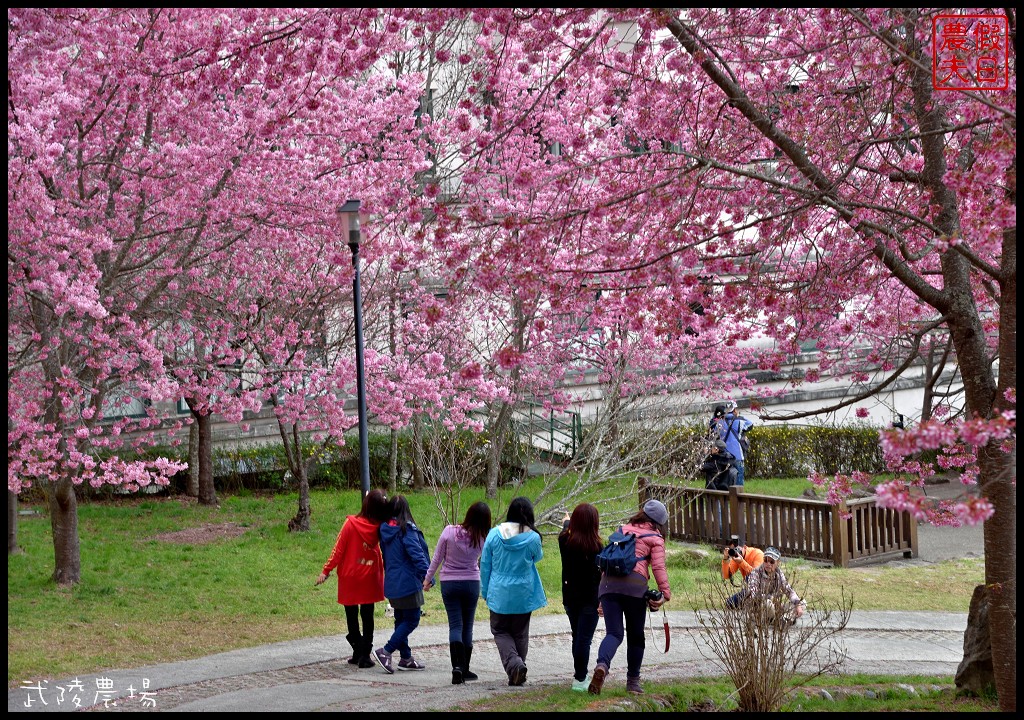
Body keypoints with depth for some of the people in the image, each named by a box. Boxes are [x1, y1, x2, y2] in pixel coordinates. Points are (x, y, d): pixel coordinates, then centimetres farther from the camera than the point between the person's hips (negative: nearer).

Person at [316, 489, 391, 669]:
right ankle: (365, 655, 5)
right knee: (368, 617, 9)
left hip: (350, 579, -1)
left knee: (352, 617, 12)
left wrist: (326, 570, -2)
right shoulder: (380, 528, -13)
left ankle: (358, 652, 13)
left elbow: (338, 549, -11)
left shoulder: (351, 524, -15)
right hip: (370, 579, 1)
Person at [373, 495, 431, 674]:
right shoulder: (406, 530, -15)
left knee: (401, 619, 16)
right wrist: (427, 575, -23)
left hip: (392, 583, 8)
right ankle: (386, 651, -10)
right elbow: (416, 553, -21)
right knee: (412, 620, -2)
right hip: (407, 583, -8)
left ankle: (405, 657, 21)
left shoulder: (385, 530, 8)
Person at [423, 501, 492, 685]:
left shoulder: (449, 531, -11)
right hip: (471, 583, 0)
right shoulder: (482, 539, -10)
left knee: (455, 625, 0)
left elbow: (437, 558, -3)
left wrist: (428, 578, 8)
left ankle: (457, 666, -19)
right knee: (467, 626, 11)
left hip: (449, 583, 0)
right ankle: (465, 669, 16)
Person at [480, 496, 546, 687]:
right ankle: (517, 675, 18)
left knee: (500, 631, 12)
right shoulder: (533, 538, -11)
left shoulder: (494, 534, -6)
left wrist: (485, 591, 11)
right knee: (520, 633, 14)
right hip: (523, 595, 0)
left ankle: (513, 662, -13)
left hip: (499, 593, 0)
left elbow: (485, 565, 0)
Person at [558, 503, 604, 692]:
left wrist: (566, 522, 46)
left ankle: (581, 675, 29)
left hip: (570, 596, 5)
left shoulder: (565, 540, -1)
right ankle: (580, 679, -2)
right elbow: (601, 574, -15)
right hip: (590, 597, -5)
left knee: (577, 637, 19)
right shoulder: (596, 545, -15)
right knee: (584, 639, -3)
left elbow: (566, 530, 24)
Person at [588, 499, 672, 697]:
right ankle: (633, 681, 15)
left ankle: (602, 665, -30)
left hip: (608, 583, 3)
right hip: (634, 584, -3)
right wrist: (666, 593, -1)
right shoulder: (655, 538, 10)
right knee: (635, 635, 12)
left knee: (613, 633, -1)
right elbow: (658, 567, -2)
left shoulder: (623, 530, 25)